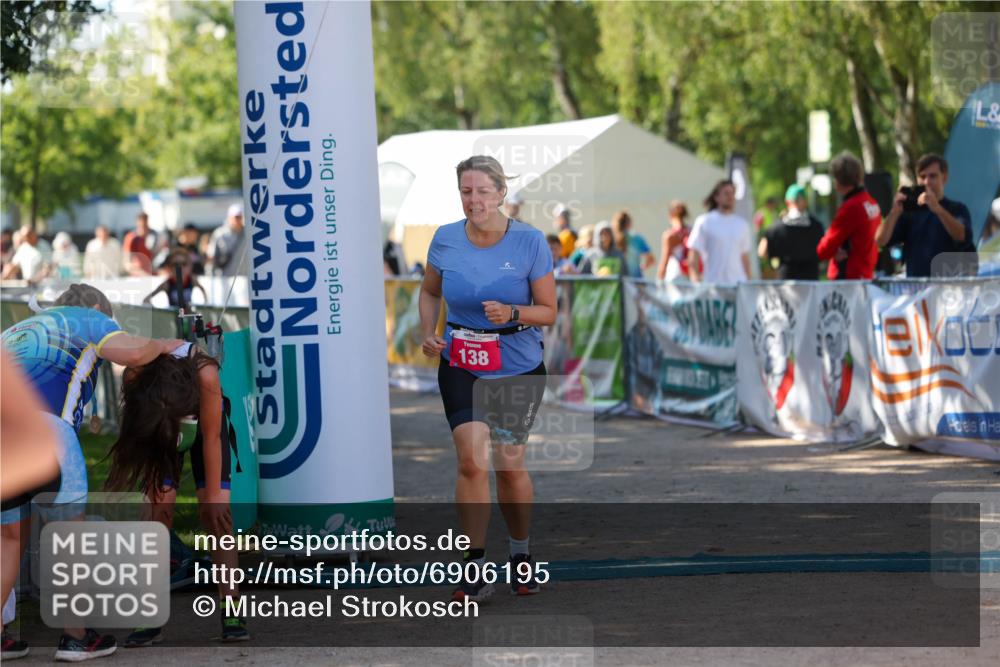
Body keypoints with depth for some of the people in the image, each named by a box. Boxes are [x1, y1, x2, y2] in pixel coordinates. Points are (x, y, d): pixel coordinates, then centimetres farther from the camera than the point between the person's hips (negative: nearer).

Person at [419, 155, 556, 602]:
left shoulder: (530, 242, -11)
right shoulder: (445, 241, -5)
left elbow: (548, 311, -5)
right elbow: (430, 291, 15)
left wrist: (511, 313, -24)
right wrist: (428, 333, -2)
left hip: (518, 367, -1)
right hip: (460, 365, 1)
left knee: (510, 464, 7)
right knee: (472, 461, -14)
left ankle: (520, 553, 32)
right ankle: (474, 569, -5)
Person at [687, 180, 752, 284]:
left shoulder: (742, 225, 15)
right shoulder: (704, 222, 1)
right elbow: (693, 255, -2)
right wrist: (696, 282, -13)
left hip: (738, 283, 4)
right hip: (712, 285, -4)